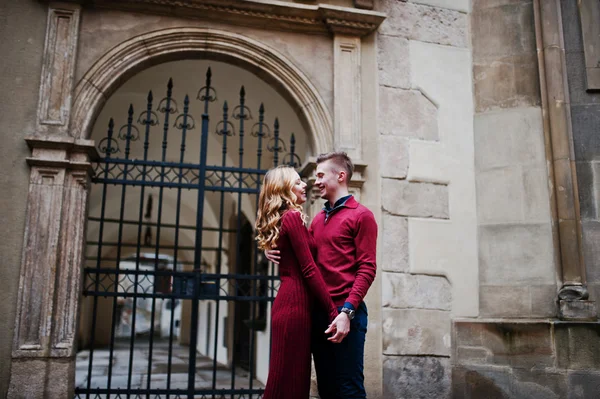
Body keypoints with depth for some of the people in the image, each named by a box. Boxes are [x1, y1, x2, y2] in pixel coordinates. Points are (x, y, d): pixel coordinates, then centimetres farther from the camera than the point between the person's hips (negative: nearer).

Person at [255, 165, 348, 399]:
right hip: (295, 303, -9)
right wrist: (333, 312, -13)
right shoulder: (293, 217, -9)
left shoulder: (280, 220, 19)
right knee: (291, 380, -3)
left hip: (287, 299, 9)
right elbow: (309, 270, -15)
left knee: (286, 378, 13)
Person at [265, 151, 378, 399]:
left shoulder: (361, 215, -3)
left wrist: (347, 311, -20)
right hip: (318, 313, 7)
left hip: (345, 313, -6)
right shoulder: (318, 219, 17)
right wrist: (274, 251, -1)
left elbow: (367, 268, -11)